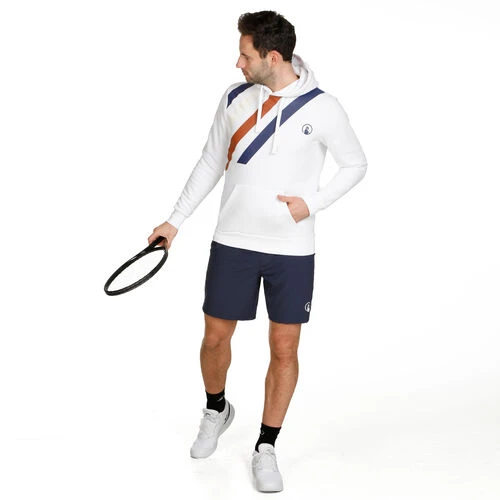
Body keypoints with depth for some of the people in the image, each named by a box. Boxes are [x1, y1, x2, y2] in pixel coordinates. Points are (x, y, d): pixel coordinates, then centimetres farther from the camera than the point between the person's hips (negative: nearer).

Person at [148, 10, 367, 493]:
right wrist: (175, 221, 12)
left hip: (293, 250, -2)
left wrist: (313, 203, -11)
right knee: (215, 336, 8)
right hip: (232, 242, 2)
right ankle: (216, 410, 39)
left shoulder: (322, 108, -9)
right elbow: (210, 163, 11)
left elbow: (356, 164, 3)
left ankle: (265, 449, 18)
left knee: (284, 350, 2)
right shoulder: (234, 99, 1)